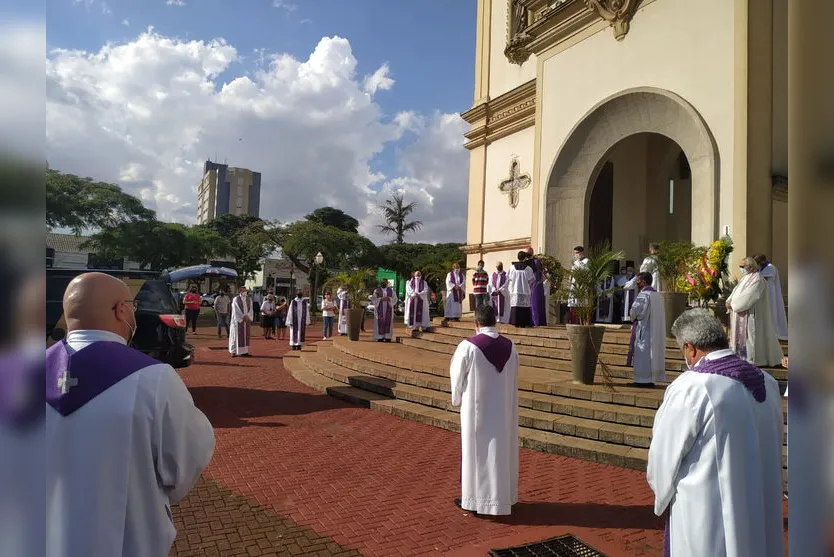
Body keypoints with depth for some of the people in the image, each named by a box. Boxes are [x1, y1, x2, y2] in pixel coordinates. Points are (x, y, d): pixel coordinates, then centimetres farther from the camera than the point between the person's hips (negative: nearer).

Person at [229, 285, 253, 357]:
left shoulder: (249, 299, 10)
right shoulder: (236, 299, -4)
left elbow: (250, 309, 5)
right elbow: (236, 310, -10)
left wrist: (247, 317, -10)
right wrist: (243, 317, -14)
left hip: (247, 320, 5)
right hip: (238, 320, -5)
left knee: (246, 335, 4)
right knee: (237, 335, -4)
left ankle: (244, 351, 8)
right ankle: (234, 352, -1)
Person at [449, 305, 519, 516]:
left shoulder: (468, 346, -17)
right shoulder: (510, 347, -3)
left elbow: (457, 376, -6)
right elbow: (513, 380, 5)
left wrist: (457, 399, 11)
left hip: (477, 409, -4)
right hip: (504, 409, 4)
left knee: (476, 452, 8)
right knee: (502, 451, 16)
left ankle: (473, 498, 17)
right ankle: (503, 496, 28)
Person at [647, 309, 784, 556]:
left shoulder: (689, 388, -22)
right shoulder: (767, 383, -2)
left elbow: (664, 455, -14)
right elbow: (773, 451, 9)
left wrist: (663, 494, 5)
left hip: (705, 516, -6)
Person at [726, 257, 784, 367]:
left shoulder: (757, 280, -16)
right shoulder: (745, 278, 13)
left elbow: (747, 298, -24)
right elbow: (736, 292, 10)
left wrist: (732, 304, -16)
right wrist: (729, 301, -9)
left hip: (751, 316, -9)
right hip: (741, 317, 9)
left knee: (748, 338, -4)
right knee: (740, 337, 11)